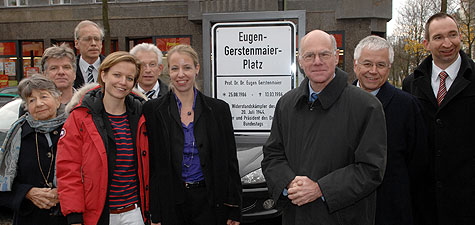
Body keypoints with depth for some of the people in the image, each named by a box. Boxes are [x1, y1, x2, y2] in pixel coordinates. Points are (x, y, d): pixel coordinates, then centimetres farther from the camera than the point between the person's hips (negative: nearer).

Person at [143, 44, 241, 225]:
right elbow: (149, 165, 0)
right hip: (170, 204, 0)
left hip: (209, 203, 1)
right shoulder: (152, 110, -1)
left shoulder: (219, 109, 1)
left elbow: (230, 162, 3)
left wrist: (234, 210, 0)